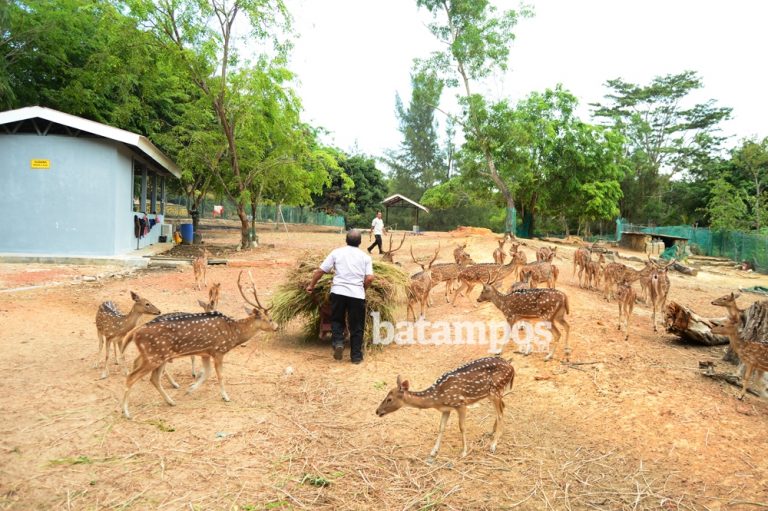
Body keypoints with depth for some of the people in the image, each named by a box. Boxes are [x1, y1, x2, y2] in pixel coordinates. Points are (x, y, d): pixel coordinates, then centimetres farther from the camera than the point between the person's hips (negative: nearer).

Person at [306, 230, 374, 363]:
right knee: (356, 326, 12)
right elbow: (370, 278, -4)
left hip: (338, 292, 1)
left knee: (337, 320, 21)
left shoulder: (337, 252, 8)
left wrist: (311, 285, 19)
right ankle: (356, 356, 16)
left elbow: (320, 271, 6)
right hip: (357, 295, 0)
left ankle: (338, 343, -1)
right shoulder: (365, 256, 8)